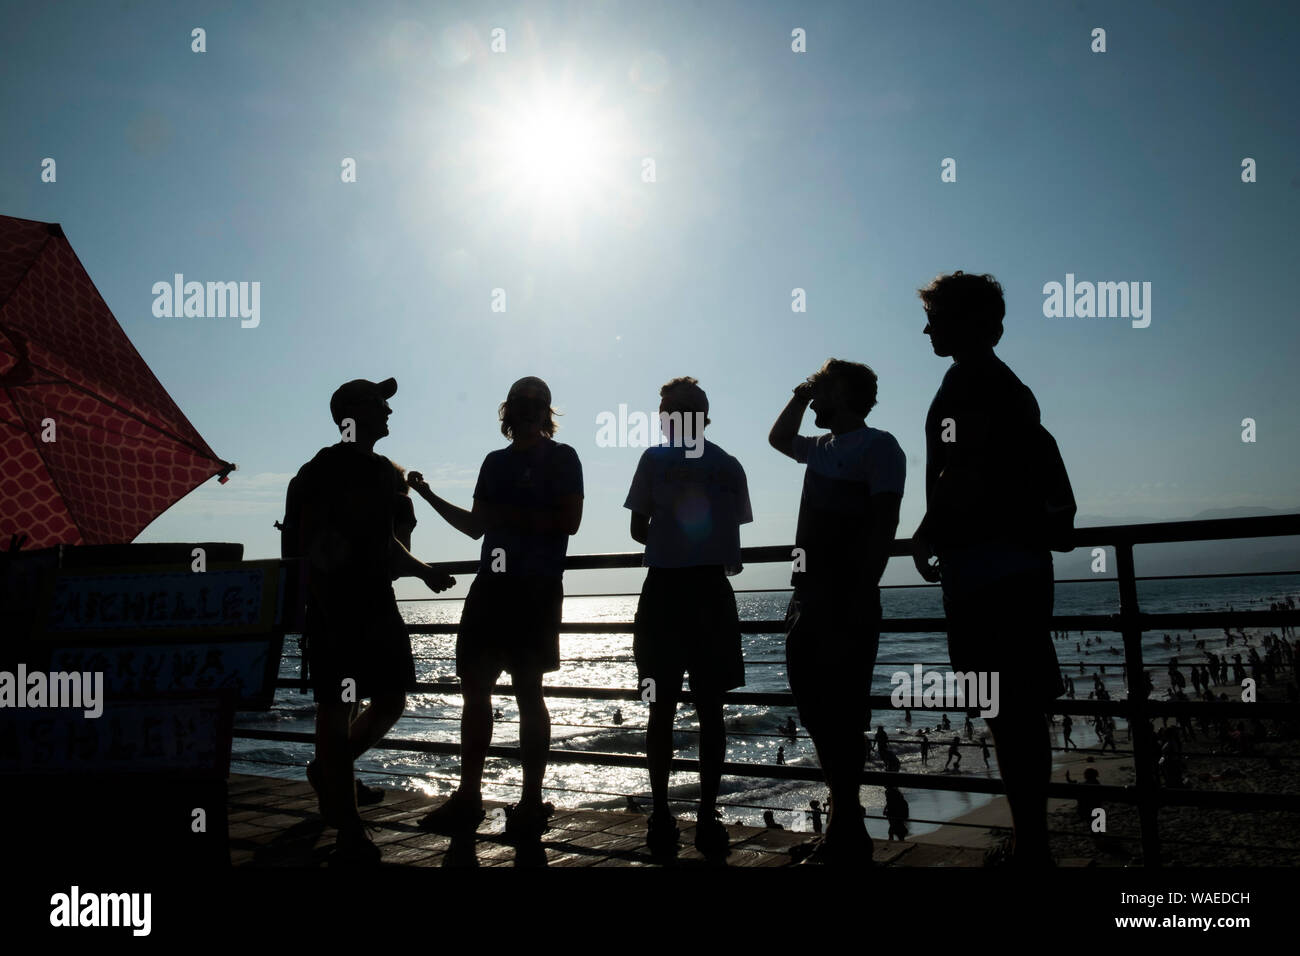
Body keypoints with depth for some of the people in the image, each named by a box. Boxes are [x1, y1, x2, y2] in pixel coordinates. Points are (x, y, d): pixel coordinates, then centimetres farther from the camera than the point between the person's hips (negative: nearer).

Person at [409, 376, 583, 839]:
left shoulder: (560, 457, 1)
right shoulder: (495, 462, 19)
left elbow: (569, 521, -10)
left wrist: (510, 514, -14)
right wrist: (430, 496, 16)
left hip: (535, 590, -6)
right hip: (491, 584, 6)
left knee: (527, 691, -4)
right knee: (474, 687, 4)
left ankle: (531, 802, 5)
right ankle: (468, 797, 11)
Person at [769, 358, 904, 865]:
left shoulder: (877, 446, -5)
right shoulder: (823, 448, 19)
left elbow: (884, 524, -14)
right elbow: (778, 438, 40)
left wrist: (861, 597, -21)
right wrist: (799, 397, 24)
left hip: (845, 601, -9)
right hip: (809, 598, 9)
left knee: (841, 716, -6)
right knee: (817, 710, 11)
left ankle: (845, 835, 3)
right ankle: (847, 828, 21)